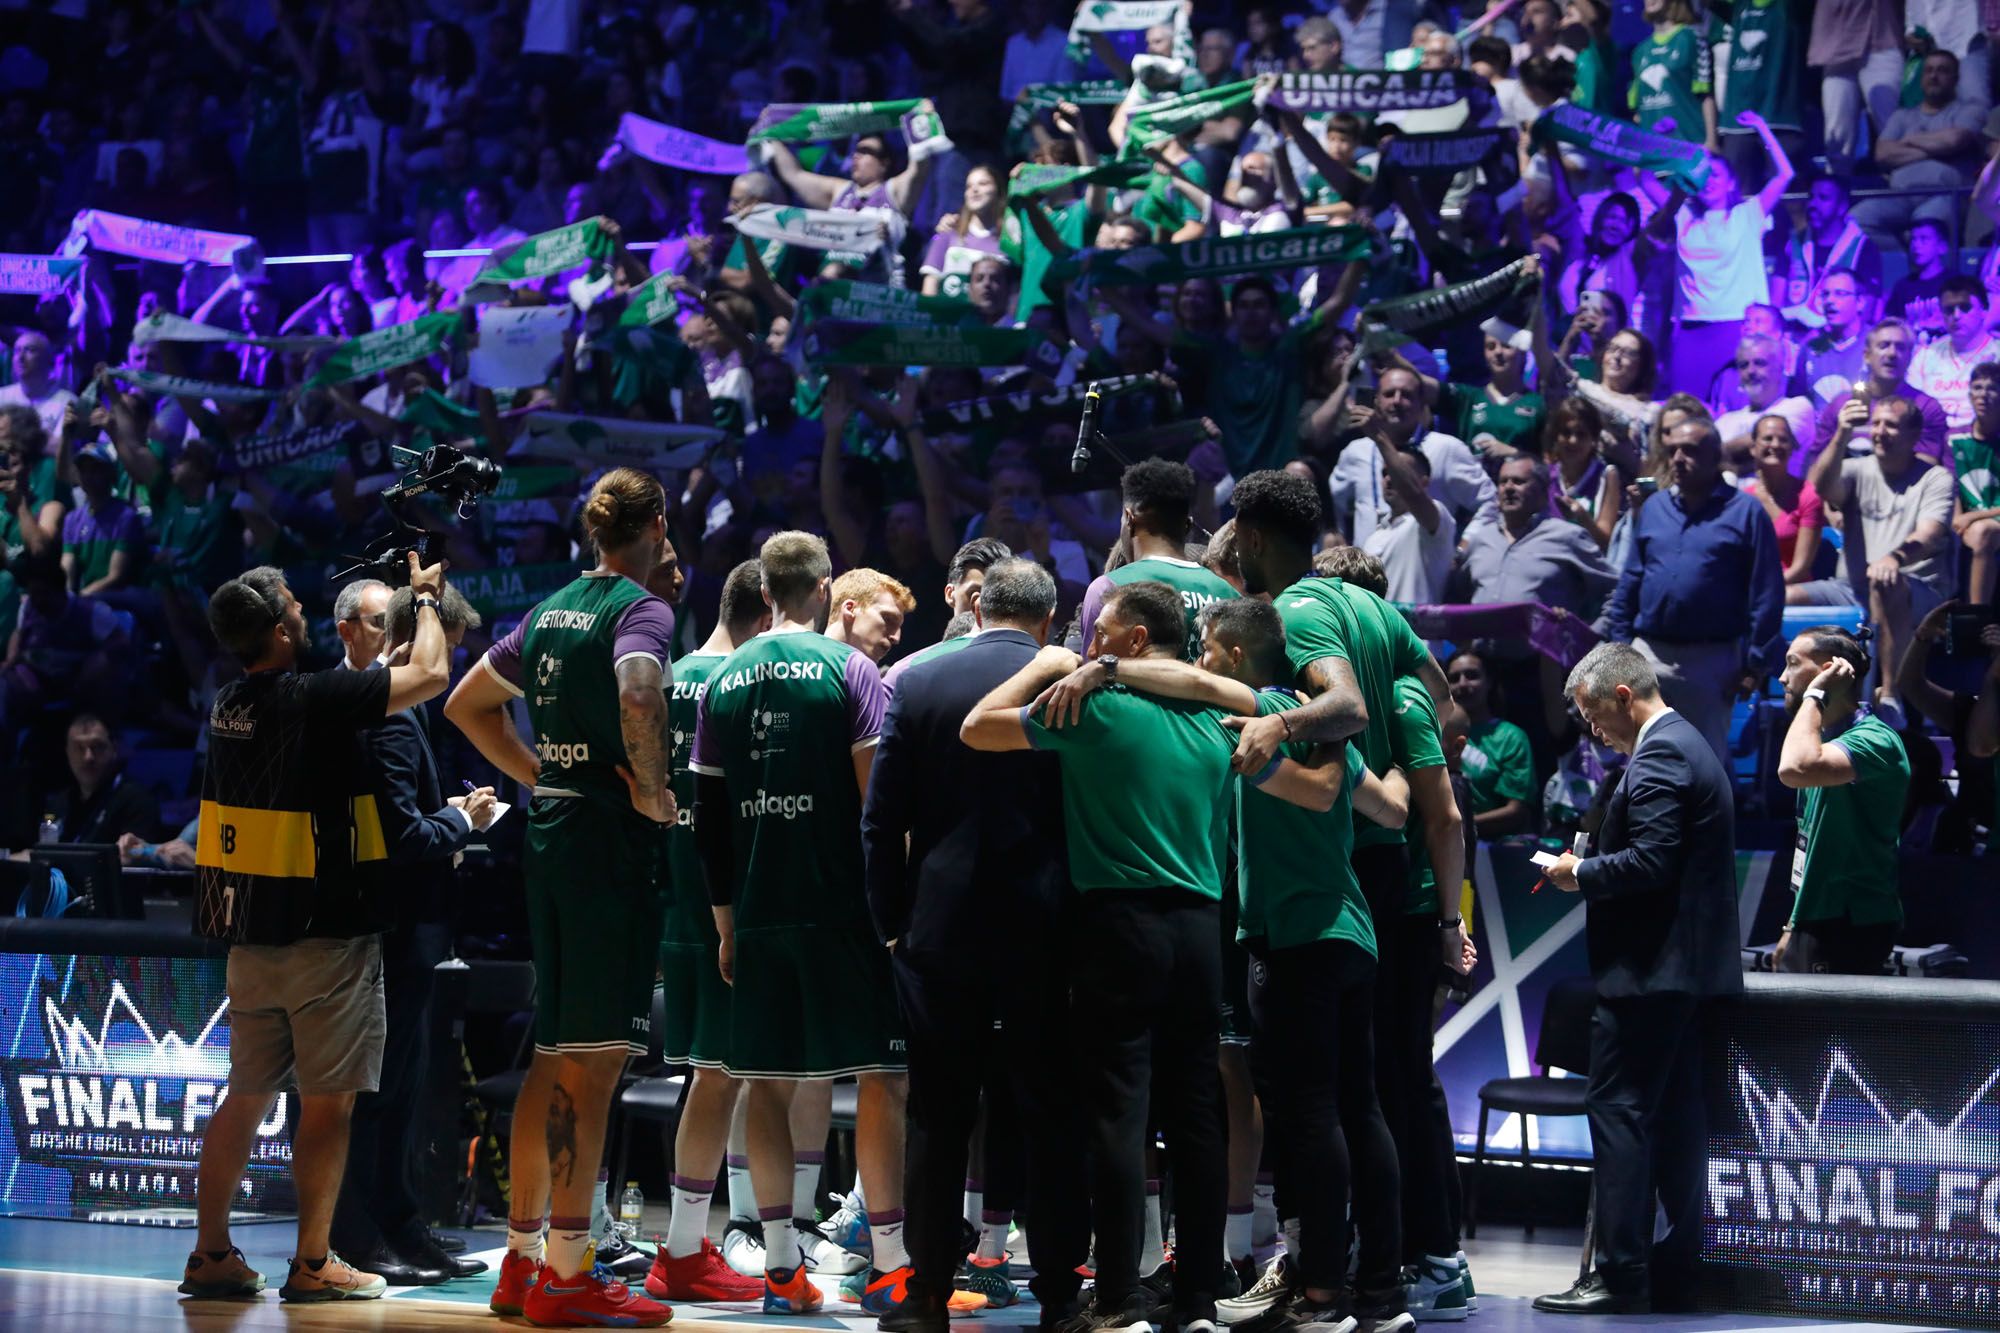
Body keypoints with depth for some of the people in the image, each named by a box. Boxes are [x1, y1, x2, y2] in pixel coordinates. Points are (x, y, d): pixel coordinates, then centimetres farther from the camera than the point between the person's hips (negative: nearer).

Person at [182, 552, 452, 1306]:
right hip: (326, 929, -7)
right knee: (329, 1101, -1)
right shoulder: (315, 699, -16)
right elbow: (431, 674, -12)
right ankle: (313, 1263, 1)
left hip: (250, 931, 7)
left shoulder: (230, 703, 7)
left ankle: (211, 1256, 12)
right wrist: (426, 597, 6)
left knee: (246, 1097, 12)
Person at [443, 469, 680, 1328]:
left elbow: (468, 704, 24)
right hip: (614, 839, -8)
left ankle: (522, 1257, 19)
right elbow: (637, 695, -31)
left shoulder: (551, 611, 15)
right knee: (593, 1058, -7)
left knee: (554, 1054, 15)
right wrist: (654, 791, -18)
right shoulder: (642, 609, -9)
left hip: (551, 834, 8)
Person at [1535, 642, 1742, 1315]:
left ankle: (1622, 1272, -11)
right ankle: (1678, 1266, 14)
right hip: (1692, 969, 11)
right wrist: (1592, 869, 14)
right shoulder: (1688, 745, 19)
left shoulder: (1659, 756, -14)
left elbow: (1649, 862, -23)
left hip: (1650, 972, -11)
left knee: (1617, 1109, -9)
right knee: (1675, 1120, 11)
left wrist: (1582, 872, -8)